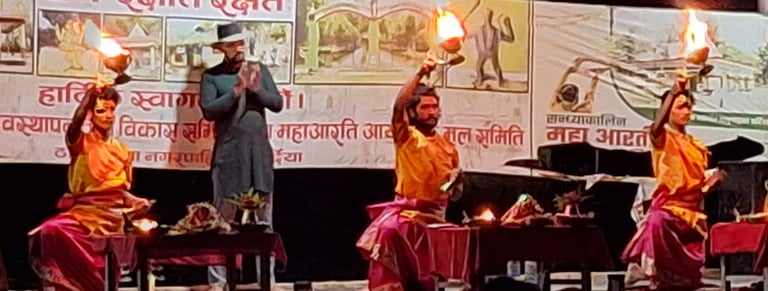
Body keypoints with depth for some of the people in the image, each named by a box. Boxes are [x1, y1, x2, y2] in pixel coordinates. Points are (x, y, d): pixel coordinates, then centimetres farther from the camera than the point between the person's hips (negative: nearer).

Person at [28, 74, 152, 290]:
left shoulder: (122, 150, 17)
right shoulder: (80, 143, 5)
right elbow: (75, 124, -19)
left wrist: (136, 201, -1)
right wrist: (92, 92, -18)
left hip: (111, 215, 3)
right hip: (82, 211, -3)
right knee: (52, 231, -35)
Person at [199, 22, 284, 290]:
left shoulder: (260, 69, 9)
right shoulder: (212, 75, 0)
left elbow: (277, 103, 4)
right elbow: (208, 110, -11)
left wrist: (256, 89, -12)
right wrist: (237, 91, -19)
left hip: (260, 152, 3)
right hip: (228, 154, -3)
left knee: (265, 219, 8)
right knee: (222, 220, 2)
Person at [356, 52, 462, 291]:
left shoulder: (448, 148, 15)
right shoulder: (406, 137, 1)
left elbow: (455, 193, 20)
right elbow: (399, 105, -20)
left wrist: (455, 184, -4)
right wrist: (420, 74, -28)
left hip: (435, 216, 5)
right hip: (405, 212, -5)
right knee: (388, 232, -37)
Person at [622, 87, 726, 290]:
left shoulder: (696, 146, 18)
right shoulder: (662, 138, 0)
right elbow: (658, 123, -26)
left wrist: (712, 180, 1)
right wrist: (674, 92, -26)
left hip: (693, 212, 6)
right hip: (668, 206, -6)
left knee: (688, 275, 3)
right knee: (657, 223, -41)